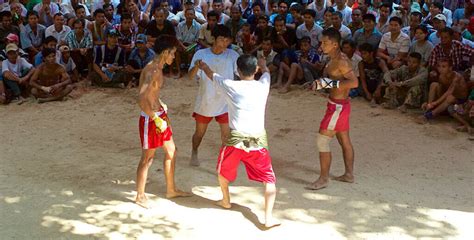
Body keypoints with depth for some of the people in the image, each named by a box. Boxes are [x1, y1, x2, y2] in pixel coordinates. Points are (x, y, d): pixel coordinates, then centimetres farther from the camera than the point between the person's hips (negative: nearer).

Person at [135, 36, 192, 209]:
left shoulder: (155, 67, 7)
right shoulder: (154, 71, -24)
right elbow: (142, 100, -31)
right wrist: (156, 119, -25)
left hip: (159, 115, 10)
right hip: (150, 118, -10)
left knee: (171, 151, 18)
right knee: (147, 158, 3)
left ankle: (171, 190, 32)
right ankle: (140, 196, 19)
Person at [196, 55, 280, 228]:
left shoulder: (231, 86, -2)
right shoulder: (263, 86, 3)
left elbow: (212, 75, 19)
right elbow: (266, 72, 30)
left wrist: (203, 66, 41)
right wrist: (263, 65, 53)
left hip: (236, 139, 0)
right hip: (258, 141, 1)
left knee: (223, 170, 28)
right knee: (270, 180, 9)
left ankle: (226, 201, 47)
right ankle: (268, 217, -2)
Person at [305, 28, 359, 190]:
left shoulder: (341, 61, -21)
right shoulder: (333, 60, 8)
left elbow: (354, 82, -31)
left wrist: (330, 83, -33)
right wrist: (320, 83, 8)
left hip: (338, 106, -10)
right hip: (339, 105, 10)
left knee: (322, 140, -6)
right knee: (344, 141, 18)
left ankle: (323, 179, 2)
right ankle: (349, 174, 30)